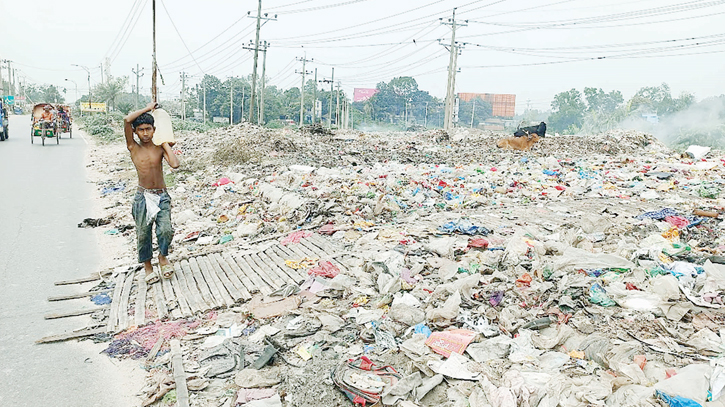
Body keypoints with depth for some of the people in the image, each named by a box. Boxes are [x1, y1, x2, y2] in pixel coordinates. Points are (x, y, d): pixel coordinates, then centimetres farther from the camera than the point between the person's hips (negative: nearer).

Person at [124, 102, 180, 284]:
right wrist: (148, 108, -3)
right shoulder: (133, 147, 0)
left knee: (165, 230, -15)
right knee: (143, 234, 6)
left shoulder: (160, 147, 3)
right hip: (143, 196, 0)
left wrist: (165, 143, -5)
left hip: (162, 196, 0)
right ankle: (147, 265, 28)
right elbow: (127, 120, -15)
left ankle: (163, 256, 14)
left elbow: (175, 164, -16)